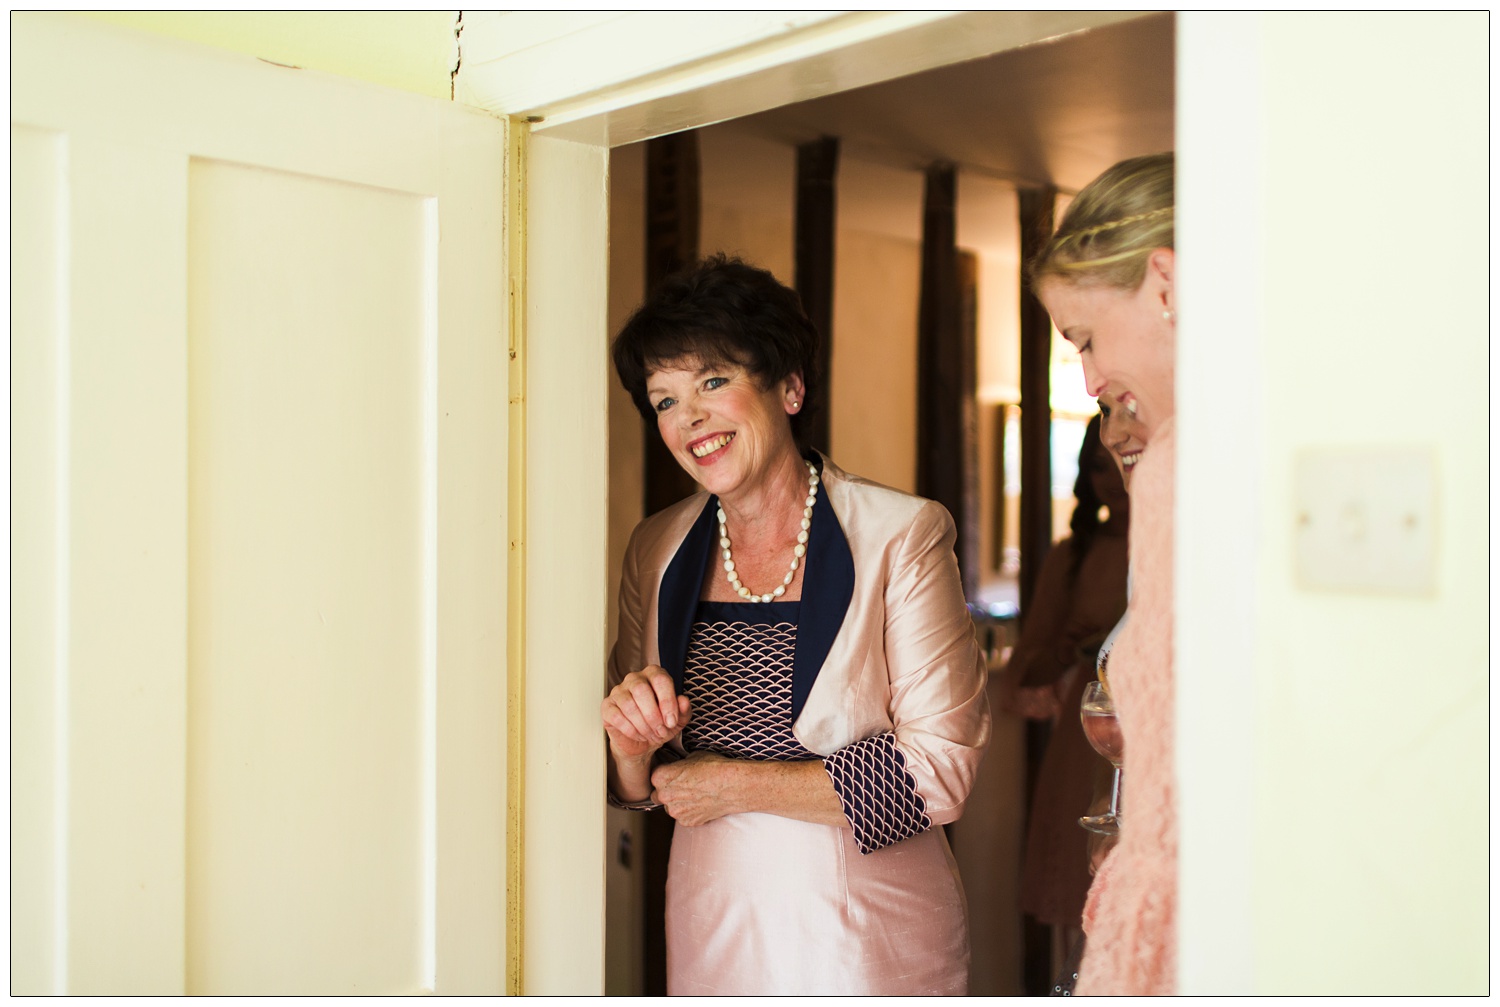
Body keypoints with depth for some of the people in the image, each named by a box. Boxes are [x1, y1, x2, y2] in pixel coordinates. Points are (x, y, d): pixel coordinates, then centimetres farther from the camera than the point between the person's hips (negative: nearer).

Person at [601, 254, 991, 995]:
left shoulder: (902, 535, -13)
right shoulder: (655, 551, 0)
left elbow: (938, 772, -16)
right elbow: (637, 793, 7)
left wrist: (738, 783, -14)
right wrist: (632, 749, -15)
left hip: (870, 940, -3)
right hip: (712, 932, 4)